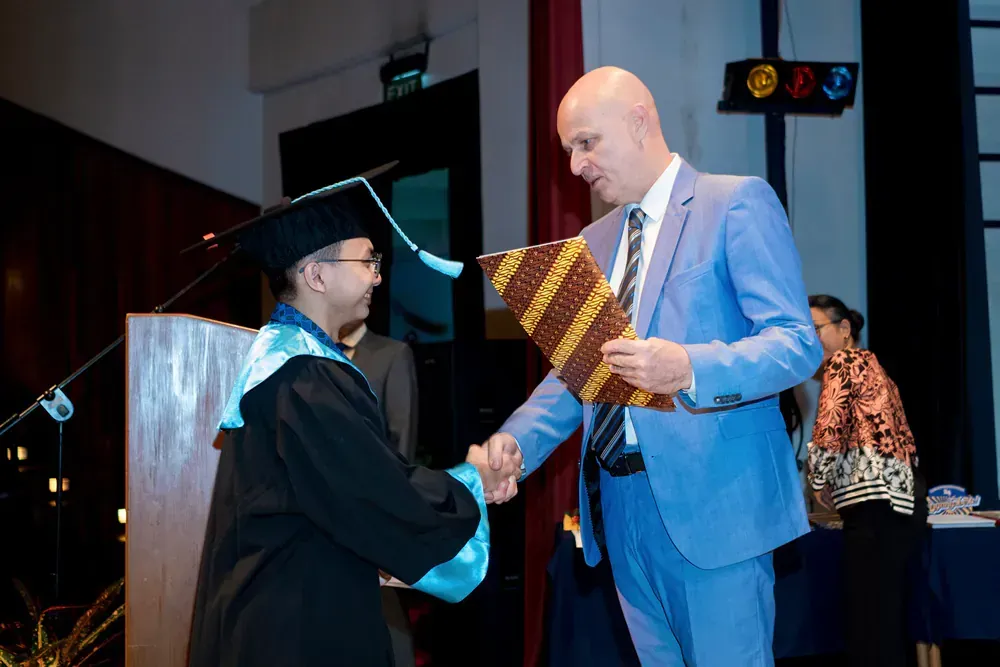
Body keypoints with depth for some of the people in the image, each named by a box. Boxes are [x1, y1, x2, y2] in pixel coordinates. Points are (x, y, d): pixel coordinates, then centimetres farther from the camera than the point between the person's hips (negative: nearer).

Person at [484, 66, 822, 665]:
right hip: (620, 500, 7)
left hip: (712, 497, -7)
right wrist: (518, 441, -1)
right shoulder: (596, 241, 18)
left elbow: (798, 345, -12)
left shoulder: (737, 204, -4)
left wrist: (688, 370, -28)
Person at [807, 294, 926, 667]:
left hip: (877, 500, -10)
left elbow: (828, 430, -14)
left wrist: (818, 483, 1)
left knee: (869, 621, -10)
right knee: (888, 615, 10)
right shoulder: (868, 365, 26)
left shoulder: (843, 362, -2)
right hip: (902, 494, 10)